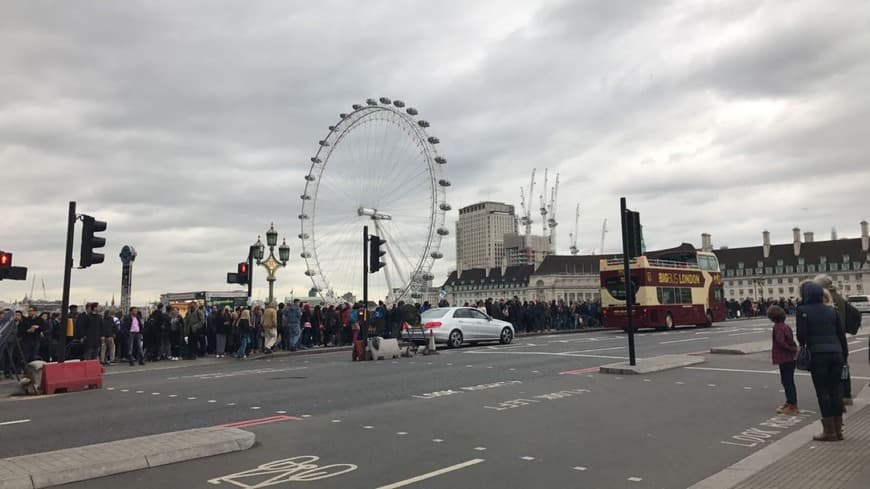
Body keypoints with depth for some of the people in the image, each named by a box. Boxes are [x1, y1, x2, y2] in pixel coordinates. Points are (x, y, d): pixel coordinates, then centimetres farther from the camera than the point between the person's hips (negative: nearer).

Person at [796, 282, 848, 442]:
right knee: (836, 390, 10)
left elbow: (801, 334, -8)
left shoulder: (803, 310, -3)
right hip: (836, 353, 5)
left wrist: (803, 347, 11)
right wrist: (844, 352, 17)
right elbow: (841, 333, 12)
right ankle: (838, 429, 16)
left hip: (818, 354, -5)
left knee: (822, 392, 0)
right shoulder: (831, 310, 12)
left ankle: (829, 431, 2)